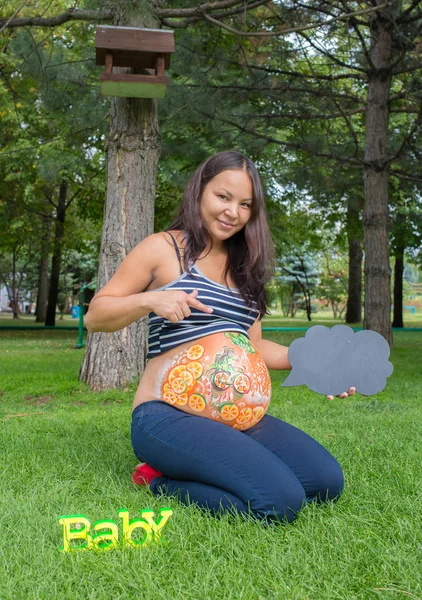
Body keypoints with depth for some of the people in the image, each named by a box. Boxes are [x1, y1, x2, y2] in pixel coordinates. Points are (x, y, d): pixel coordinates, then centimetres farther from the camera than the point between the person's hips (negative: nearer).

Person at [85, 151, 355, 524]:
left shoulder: (243, 268, 18)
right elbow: (95, 317, -2)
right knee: (279, 501, -24)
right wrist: (149, 300, -19)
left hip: (238, 415, 8)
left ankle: (180, 475, 2)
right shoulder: (163, 249, -1)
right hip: (169, 414, -7)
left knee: (327, 481, -7)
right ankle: (162, 483, -2)